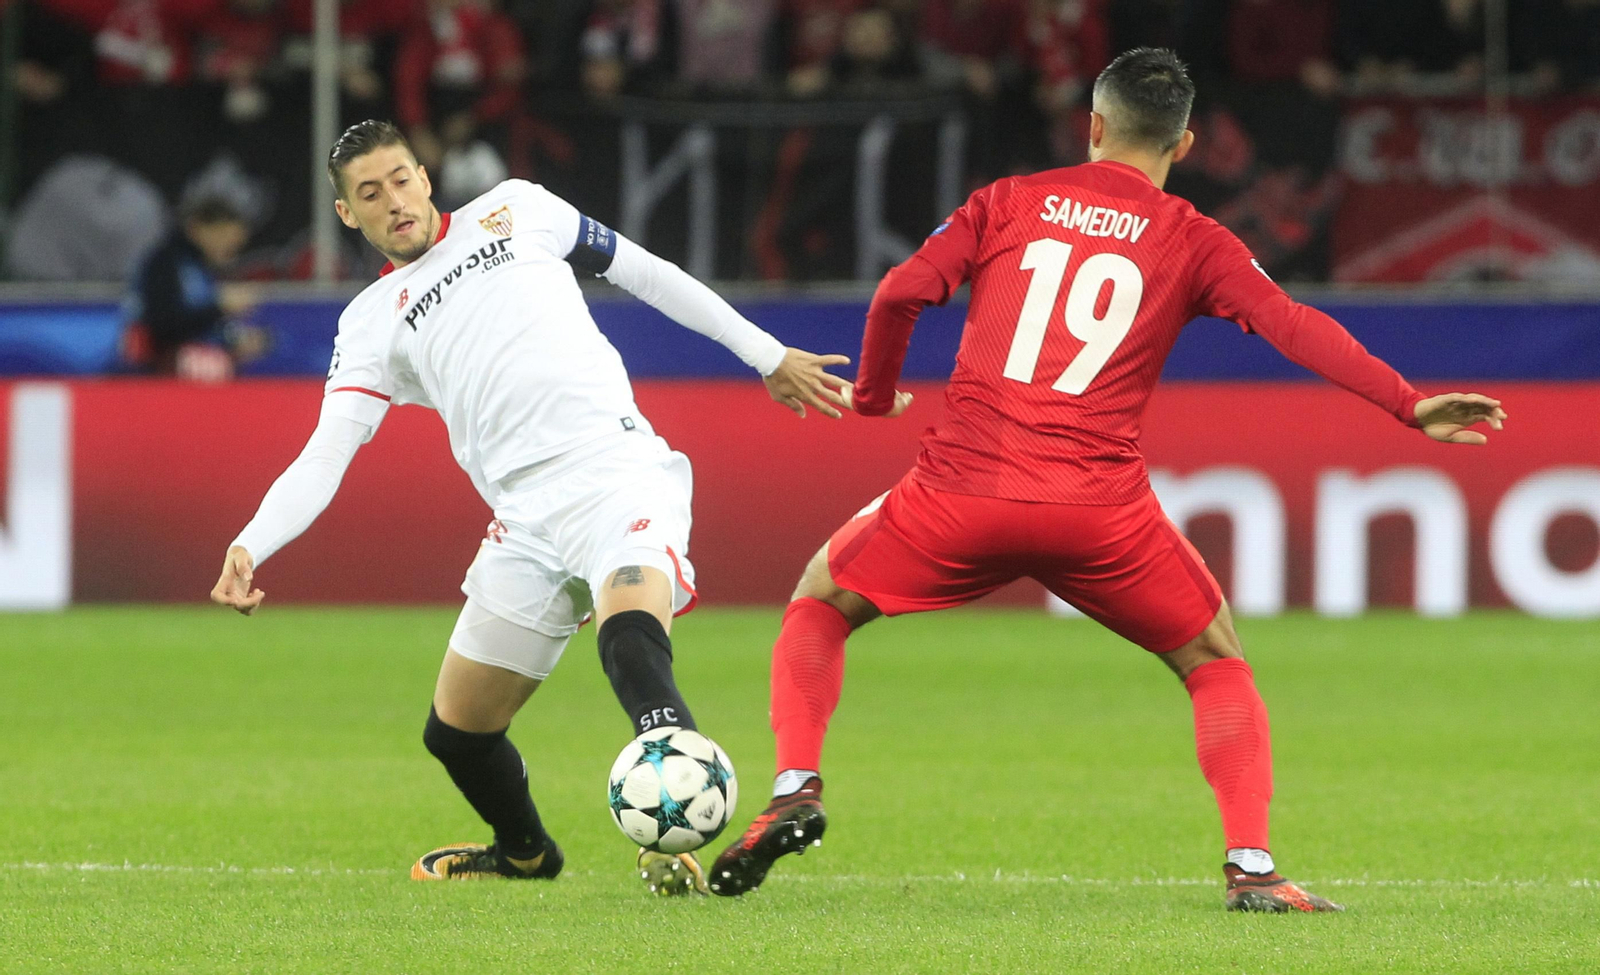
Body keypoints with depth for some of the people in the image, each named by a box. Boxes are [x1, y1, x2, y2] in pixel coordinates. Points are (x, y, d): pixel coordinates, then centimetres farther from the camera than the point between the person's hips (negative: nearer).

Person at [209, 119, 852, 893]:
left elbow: (643, 273, 23)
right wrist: (251, 547, -12)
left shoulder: (517, 212, 15)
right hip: (527, 523, 4)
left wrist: (766, 354, 22)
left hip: (615, 472, -4)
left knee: (631, 631, -36)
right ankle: (524, 852, 40)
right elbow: (324, 456, 6)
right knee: (455, 734, 10)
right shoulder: (372, 323, 17)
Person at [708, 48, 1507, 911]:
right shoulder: (1192, 242, 9)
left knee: (821, 600, 25)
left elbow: (901, 293, 3)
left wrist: (873, 400, 19)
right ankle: (1251, 865, 3)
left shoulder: (1011, 203, 12)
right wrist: (1407, 404, -8)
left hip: (963, 486, 1)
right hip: (1099, 509, -1)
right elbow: (1291, 324, -4)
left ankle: (797, 787, 4)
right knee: (1214, 661, 20)